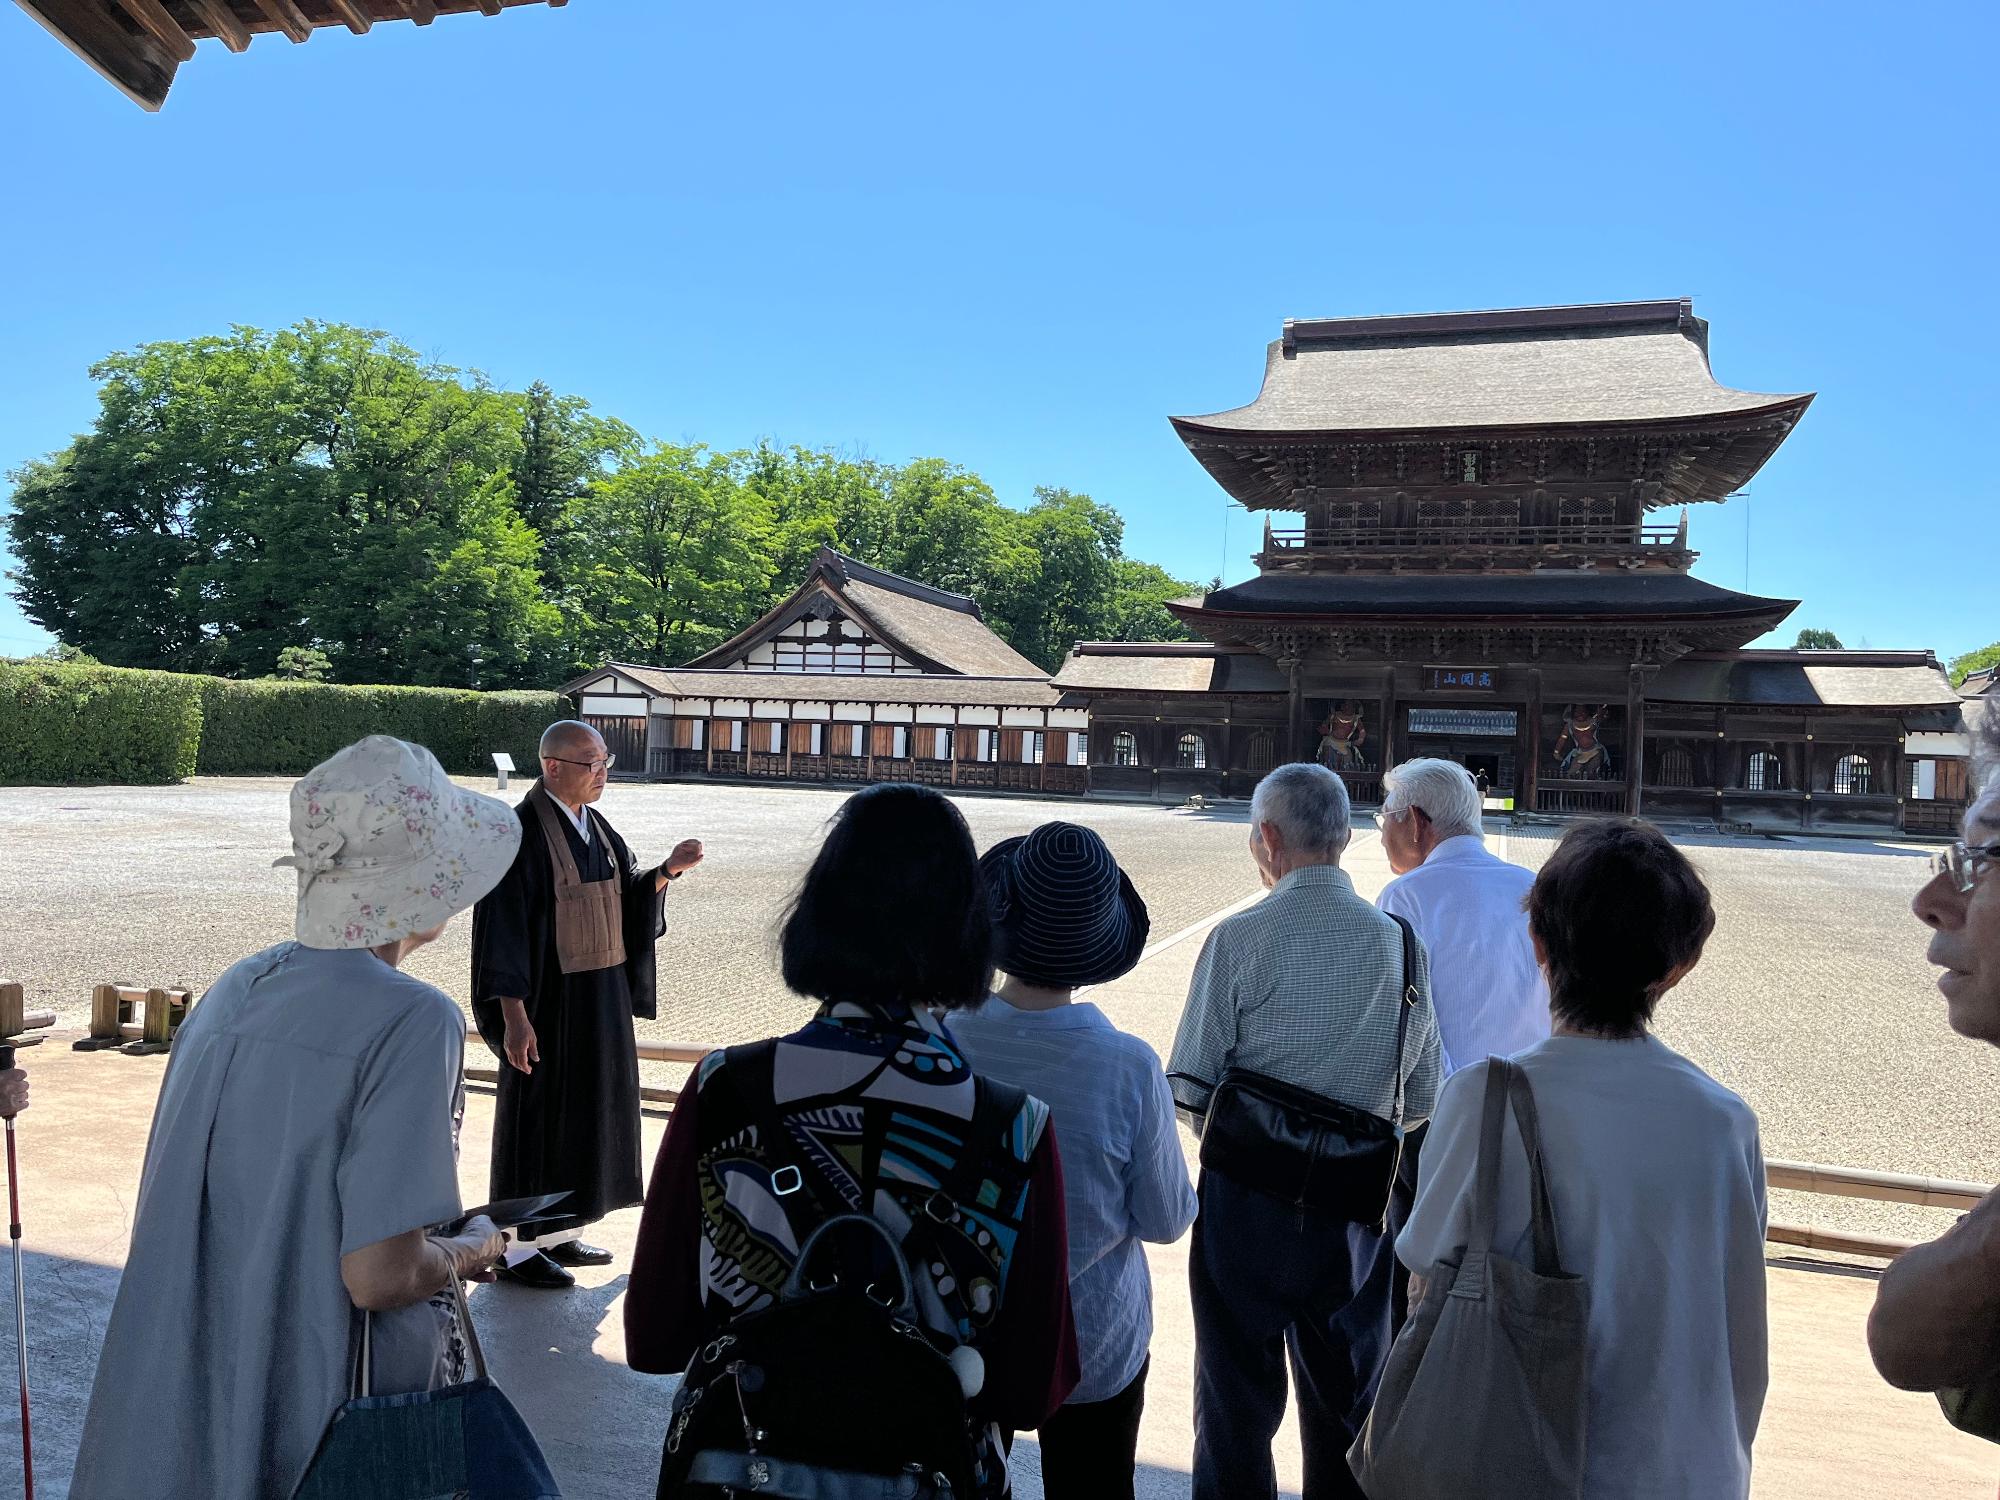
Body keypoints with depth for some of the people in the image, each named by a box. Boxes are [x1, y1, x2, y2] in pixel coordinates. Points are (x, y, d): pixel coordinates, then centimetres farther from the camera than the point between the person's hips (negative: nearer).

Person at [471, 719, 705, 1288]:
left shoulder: (595, 826, 8)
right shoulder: (522, 833, -16)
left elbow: (628, 894, 11)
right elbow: (503, 925, -18)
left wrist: (667, 870, -9)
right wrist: (514, 1015, -22)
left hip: (602, 995, 8)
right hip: (548, 1000, -8)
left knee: (588, 1107, 15)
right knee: (538, 1115, 2)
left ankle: (560, 1232, 29)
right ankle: (519, 1247, 16)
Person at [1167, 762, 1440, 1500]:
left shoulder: (1239, 939, -15)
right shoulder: (1398, 942, -5)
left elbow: (1190, 1087, -13)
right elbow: (1421, 1098, 1)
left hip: (1246, 1197, -3)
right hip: (1355, 1206, 3)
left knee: (1237, 1407, 14)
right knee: (1347, 1402, 20)